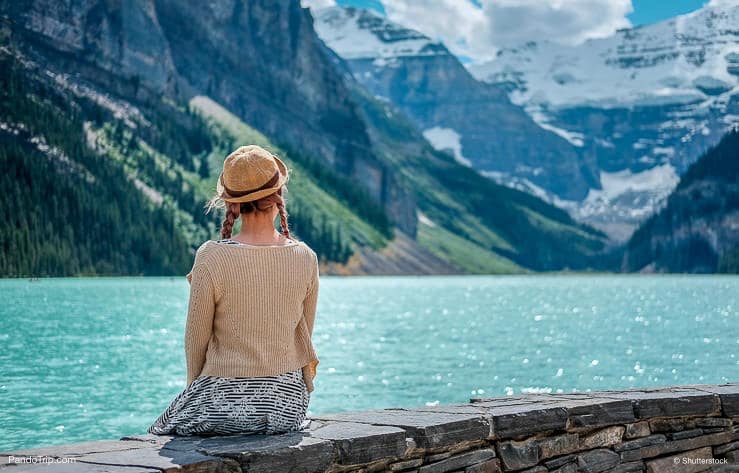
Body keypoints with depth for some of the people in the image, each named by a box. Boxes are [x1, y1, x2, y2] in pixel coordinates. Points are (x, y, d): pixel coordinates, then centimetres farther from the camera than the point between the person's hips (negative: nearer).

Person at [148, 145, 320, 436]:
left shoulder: (211, 258, -16)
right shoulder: (305, 258, -6)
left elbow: (196, 338, -6)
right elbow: (304, 335, 6)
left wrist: (195, 387, 12)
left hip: (224, 402, -4)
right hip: (287, 400, 4)